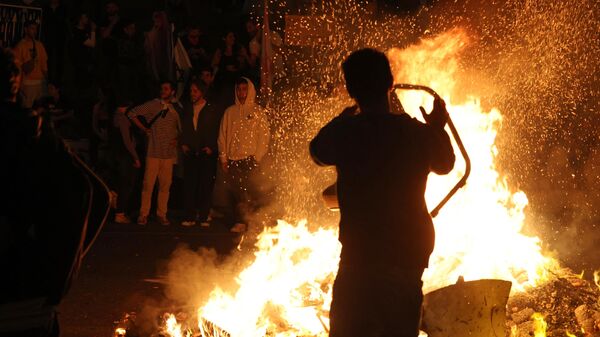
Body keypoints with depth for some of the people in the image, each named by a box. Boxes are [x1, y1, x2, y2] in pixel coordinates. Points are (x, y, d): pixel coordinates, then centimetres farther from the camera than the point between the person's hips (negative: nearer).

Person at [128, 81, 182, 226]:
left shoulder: (177, 108, 6)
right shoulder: (152, 105, 1)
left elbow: (182, 127, 16)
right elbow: (132, 113, 5)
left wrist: (178, 139, 0)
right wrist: (144, 128, 3)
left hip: (169, 152, 2)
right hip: (153, 151, -2)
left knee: (165, 184, 3)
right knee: (148, 183, -4)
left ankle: (162, 214, 13)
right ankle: (143, 214, 4)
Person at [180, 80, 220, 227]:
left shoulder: (211, 110, 3)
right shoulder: (187, 109, 13)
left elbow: (217, 130, 2)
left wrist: (211, 147, -8)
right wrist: (183, 144, 6)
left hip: (207, 153, -3)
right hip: (190, 153, 3)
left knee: (206, 186, -3)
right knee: (189, 185, -2)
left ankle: (204, 217, 1)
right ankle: (190, 216, 1)